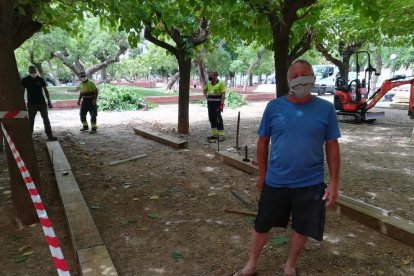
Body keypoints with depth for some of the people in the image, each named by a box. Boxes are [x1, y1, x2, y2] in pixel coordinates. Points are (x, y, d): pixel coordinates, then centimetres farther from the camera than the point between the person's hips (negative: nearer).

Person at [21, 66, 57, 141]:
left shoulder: (41, 79, 2)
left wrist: (49, 101, 3)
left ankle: (50, 136, 8)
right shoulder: (25, 80, -1)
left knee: (46, 119, 3)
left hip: (42, 102, 1)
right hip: (31, 104, -1)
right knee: (30, 121, 5)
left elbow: (45, 90, 7)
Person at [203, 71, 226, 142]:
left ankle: (221, 135, -1)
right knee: (211, 118, 10)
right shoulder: (209, 83, 12)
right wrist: (206, 97, 14)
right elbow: (204, 90, 29)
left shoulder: (220, 83, -8)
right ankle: (214, 134, 20)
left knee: (218, 119, -6)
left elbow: (223, 94, -12)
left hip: (217, 104, -7)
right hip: (210, 103, 7)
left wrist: (222, 104, -19)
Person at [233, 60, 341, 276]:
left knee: (302, 227, 16)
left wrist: (334, 182, -3)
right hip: (275, 181, 0)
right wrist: (262, 173, 7)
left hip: (310, 183, 0)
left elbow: (332, 146, -1)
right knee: (262, 225, 13)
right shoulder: (274, 107, -5)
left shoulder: (325, 109, -6)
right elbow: (263, 141, 3)